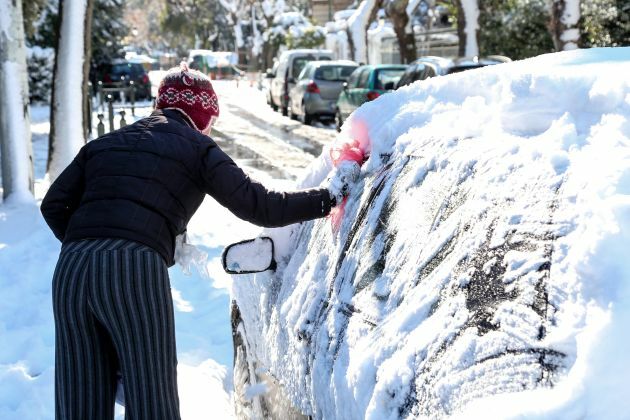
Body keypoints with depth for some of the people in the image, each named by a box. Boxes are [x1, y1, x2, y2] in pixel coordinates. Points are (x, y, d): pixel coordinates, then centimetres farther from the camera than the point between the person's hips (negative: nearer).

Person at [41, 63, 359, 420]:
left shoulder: (103, 144, 26)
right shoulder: (196, 148, 12)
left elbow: (54, 205, 18)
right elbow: (259, 207, 5)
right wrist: (331, 196, 14)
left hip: (70, 269, 5)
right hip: (135, 270, -5)